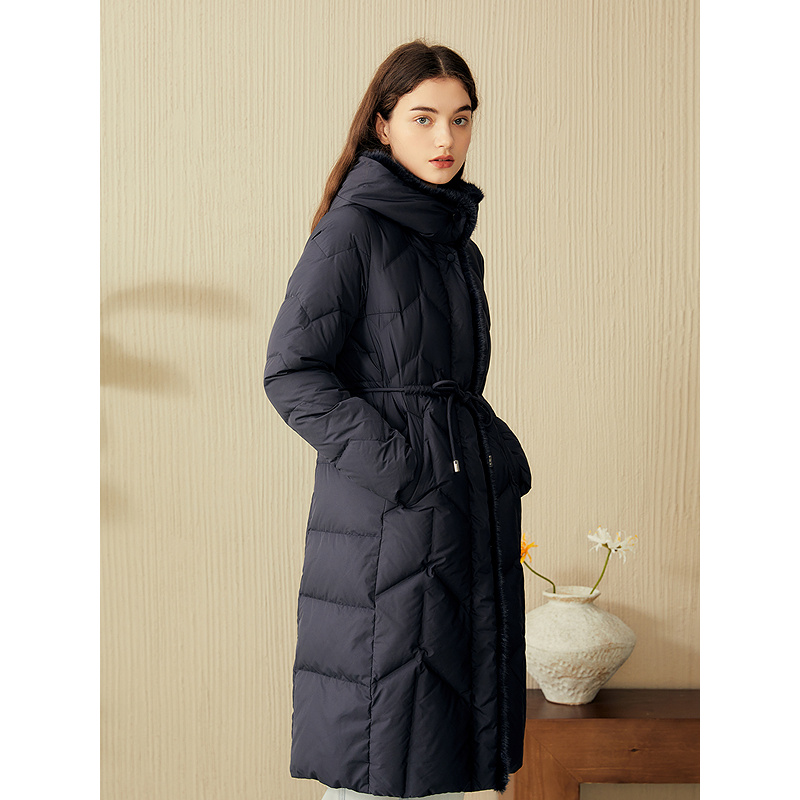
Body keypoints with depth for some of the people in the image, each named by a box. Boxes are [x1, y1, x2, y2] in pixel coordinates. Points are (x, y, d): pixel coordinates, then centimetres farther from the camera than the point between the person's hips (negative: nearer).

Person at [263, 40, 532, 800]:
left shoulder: (458, 243, 16)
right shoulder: (352, 229, -7)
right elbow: (291, 372, -12)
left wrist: (503, 458, 7)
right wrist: (397, 465, -17)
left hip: (469, 521, 8)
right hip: (386, 522, -7)